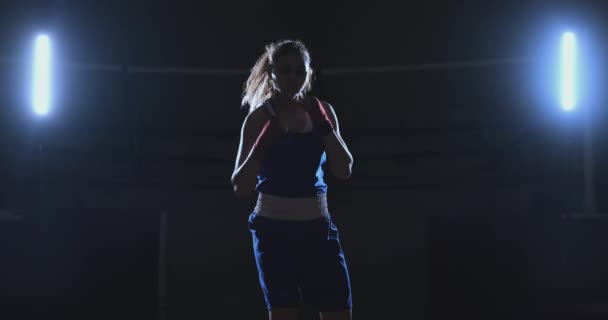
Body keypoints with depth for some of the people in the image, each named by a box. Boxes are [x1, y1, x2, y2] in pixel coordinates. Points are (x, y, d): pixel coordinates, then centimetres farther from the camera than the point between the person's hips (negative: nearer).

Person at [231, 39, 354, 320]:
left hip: (318, 228, 4)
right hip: (275, 229, -3)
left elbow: (344, 170, -1)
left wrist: (323, 125, -12)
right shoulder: (260, 117, -4)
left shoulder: (322, 112, 6)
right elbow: (240, 187, -7)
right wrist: (264, 142, -19)